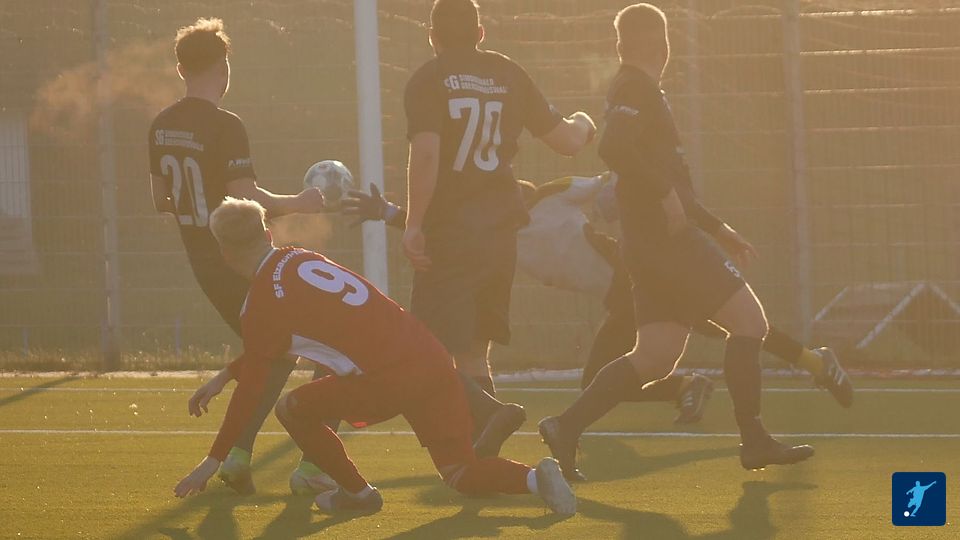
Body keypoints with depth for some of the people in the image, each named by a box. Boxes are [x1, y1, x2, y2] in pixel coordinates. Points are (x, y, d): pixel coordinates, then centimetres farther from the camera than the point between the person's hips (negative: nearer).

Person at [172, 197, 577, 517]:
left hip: (387, 382, -7)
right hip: (433, 357, 7)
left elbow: (251, 390, 0)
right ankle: (535, 478, -12)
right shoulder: (299, 259, 19)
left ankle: (357, 494, 19)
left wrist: (214, 461, 9)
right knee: (463, 475, 14)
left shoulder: (261, 305, -4)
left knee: (292, 409, 11)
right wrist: (224, 377, 38)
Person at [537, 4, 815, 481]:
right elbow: (613, 148, -28)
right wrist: (665, 195, -23)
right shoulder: (638, 89, -9)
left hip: (651, 241, 10)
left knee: (655, 356, 5)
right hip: (668, 238, -10)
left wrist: (719, 230, 27)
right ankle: (754, 442, -5)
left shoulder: (631, 89, 22)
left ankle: (566, 427, -1)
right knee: (748, 320, -6)